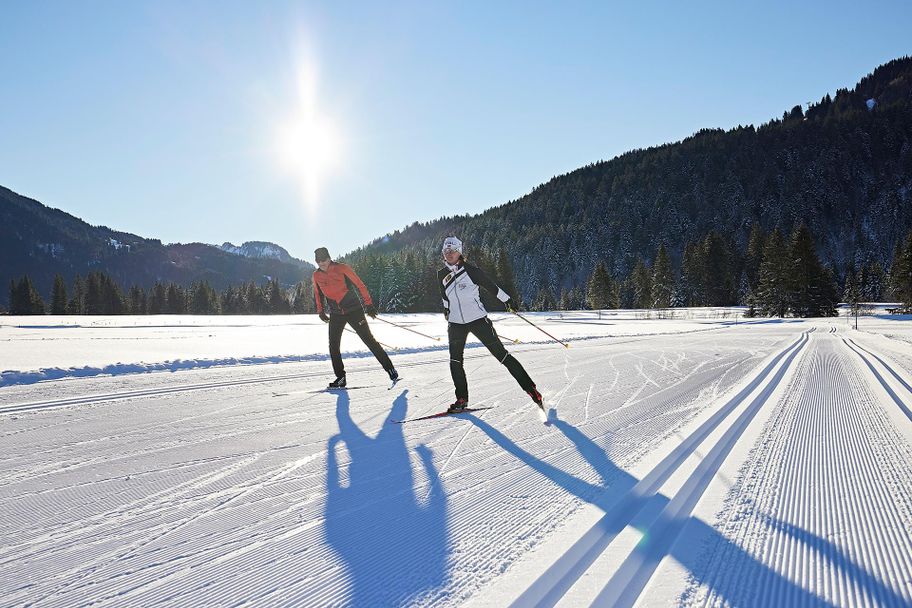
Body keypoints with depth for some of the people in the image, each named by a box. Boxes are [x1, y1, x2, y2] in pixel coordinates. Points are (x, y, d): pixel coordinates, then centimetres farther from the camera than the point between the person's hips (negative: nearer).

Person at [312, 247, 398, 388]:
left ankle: (390, 368, 6)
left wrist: (369, 304, -11)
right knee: (333, 346, -5)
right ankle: (340, 377, 6)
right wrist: (321, 311, 22)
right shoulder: (317, 275, 2)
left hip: (354, 310, -4)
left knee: (369, 340, -3)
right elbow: (318, 294, 20)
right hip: (335, 315, 4)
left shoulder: (342, 268, -12)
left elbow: (359, 285, -9)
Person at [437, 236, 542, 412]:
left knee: (501, 354, -5)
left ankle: (530, 387, 0)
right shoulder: (442, 275, 5)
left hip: (477, 319, -4)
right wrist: (446, 309, 32)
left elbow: (490, 285, 1)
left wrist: (507, 300, 7)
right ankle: (461, 399, 12)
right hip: (456, 323, 4)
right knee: (455, 361, -1)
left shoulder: (470, 270, -8)